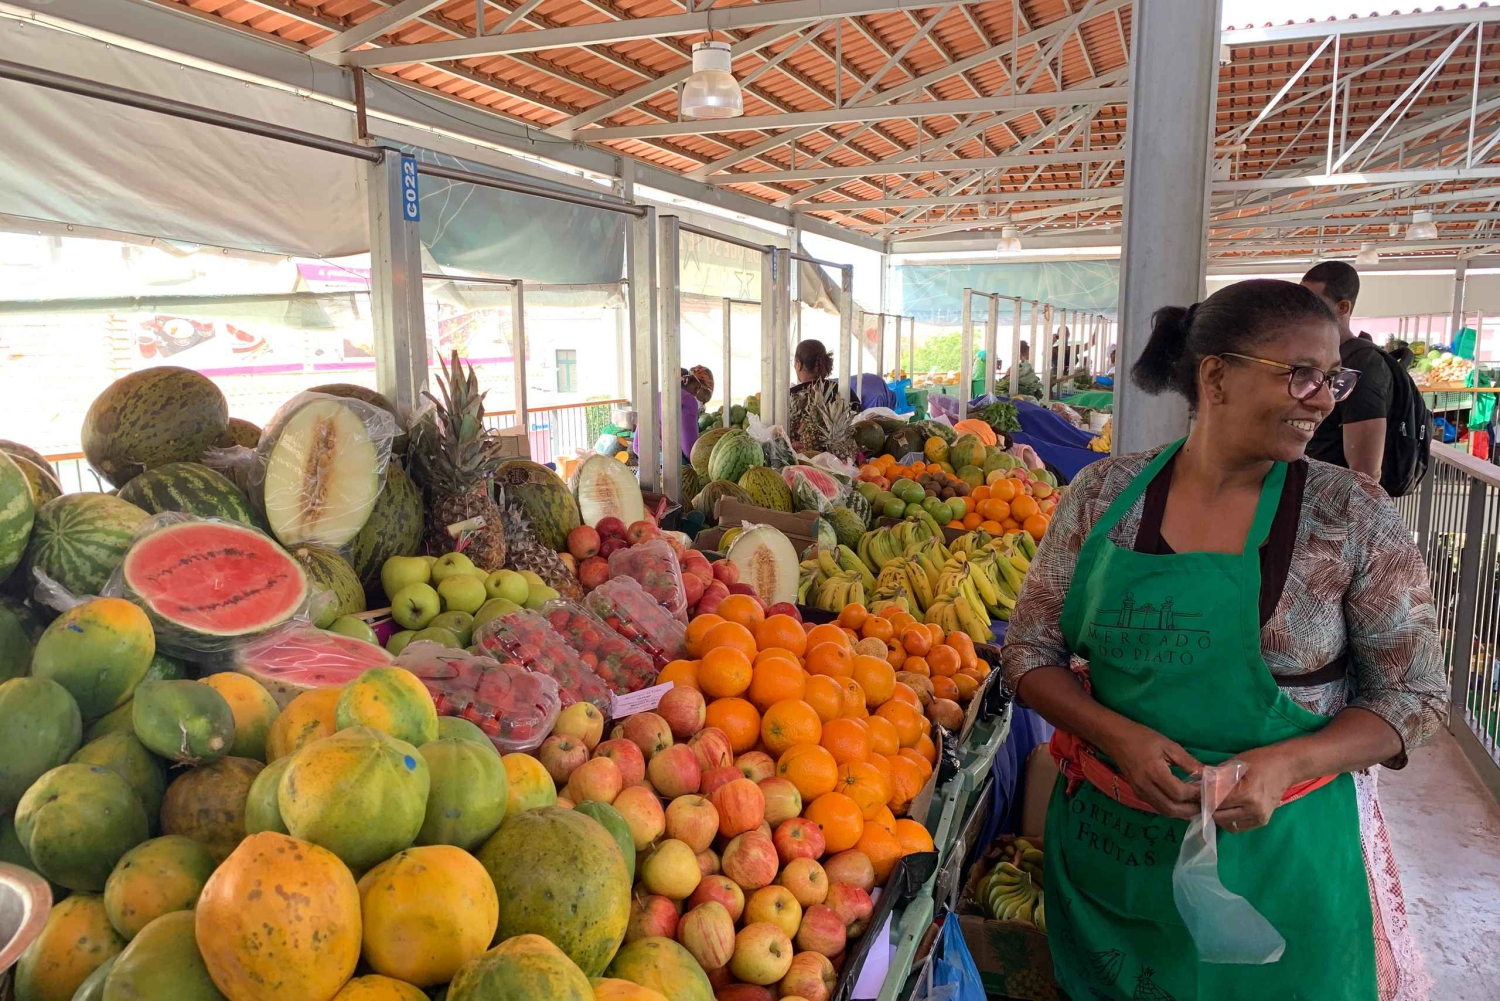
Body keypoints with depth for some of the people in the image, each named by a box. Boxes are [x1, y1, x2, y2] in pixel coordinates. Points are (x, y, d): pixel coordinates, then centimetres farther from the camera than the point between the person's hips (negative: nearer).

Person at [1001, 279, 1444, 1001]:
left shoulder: (1353, 517, -9)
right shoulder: (1104, 496, -7)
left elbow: (1415, 695, -4)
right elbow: (1028, 654, -2)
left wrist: (1285, 764, -21)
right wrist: (1122, 739, -19)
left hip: (1280, 852, -1)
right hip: (1110, 845, 2)